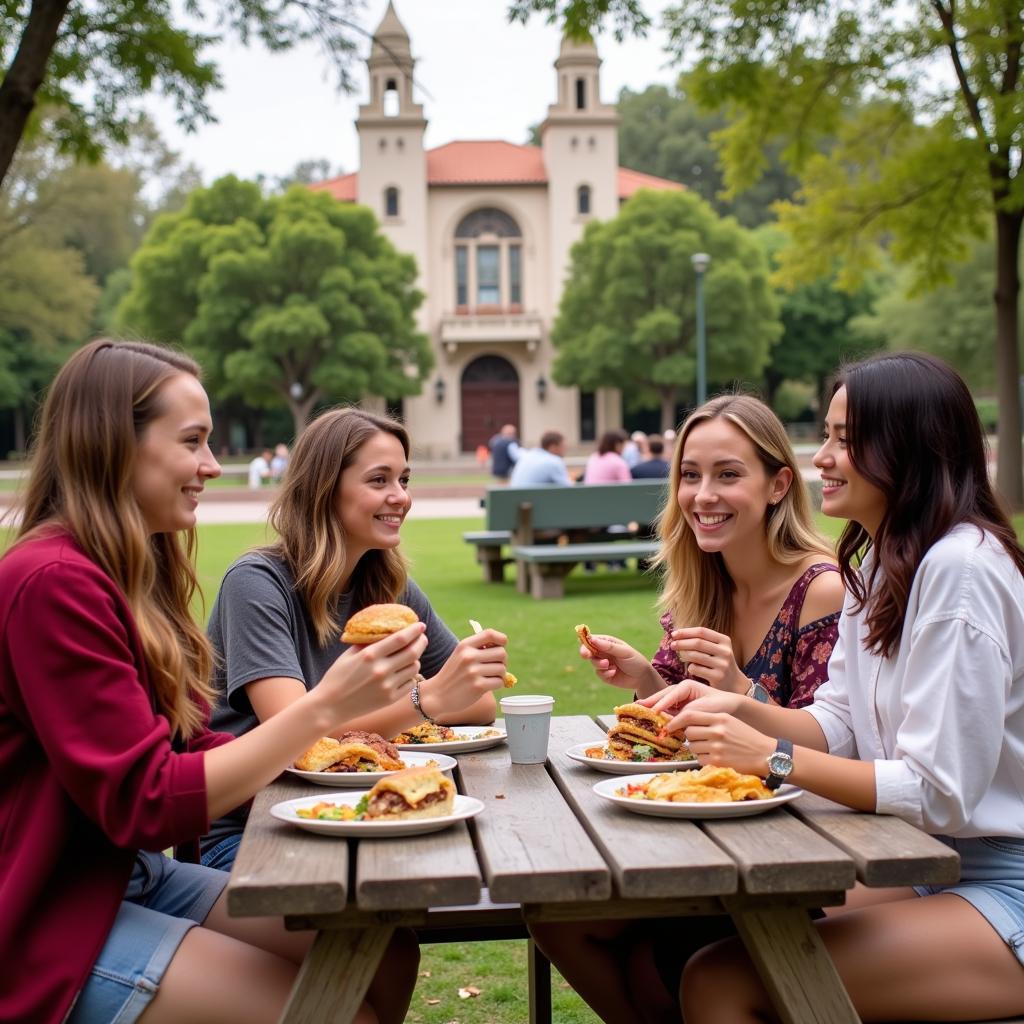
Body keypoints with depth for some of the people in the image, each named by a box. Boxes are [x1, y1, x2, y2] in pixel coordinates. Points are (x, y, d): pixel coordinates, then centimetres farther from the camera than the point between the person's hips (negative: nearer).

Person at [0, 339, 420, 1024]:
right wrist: (326, 707, -25)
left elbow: (181, 751, 6)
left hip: (138, 878, 9)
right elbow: (146, 805, -22)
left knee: (388, 954, -2)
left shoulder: (137, 570, 9)